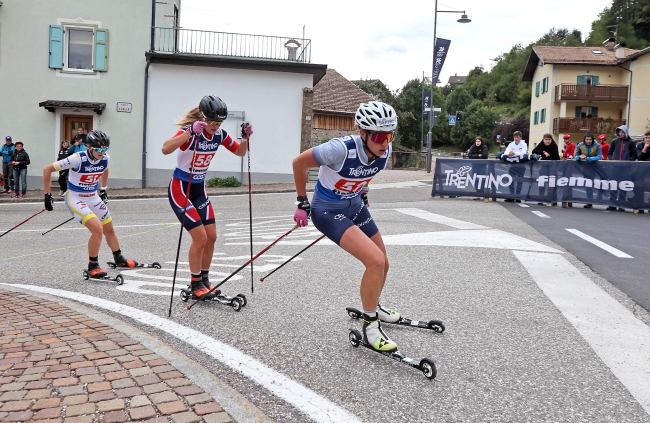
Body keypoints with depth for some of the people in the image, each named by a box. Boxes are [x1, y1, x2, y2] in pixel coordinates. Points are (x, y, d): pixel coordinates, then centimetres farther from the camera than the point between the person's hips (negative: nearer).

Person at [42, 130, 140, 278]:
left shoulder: (105, 159, -9)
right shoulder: (78, 159, -26)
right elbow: (47, 169, -19)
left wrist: (103, 189, 20)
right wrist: (47, 195, -16)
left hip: (93, 197, 7)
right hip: (75, 198, -6)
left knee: (109, 229, 16)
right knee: (97, 228, -22)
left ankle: (119, 259, 40)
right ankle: (93, 266, -4)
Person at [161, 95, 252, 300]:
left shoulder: (219, 134, -4)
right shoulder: (190, 131, -23)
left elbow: (240, 152, 8)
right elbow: (165, 149, -41)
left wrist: (245, 138, -11)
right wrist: (190, 133, -50)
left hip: (199, 189, 7)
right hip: (180, 189, -7)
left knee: (211, 236, 3)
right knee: (200, 237, -11)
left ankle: (204, 279, 22)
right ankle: (196, 284, 7)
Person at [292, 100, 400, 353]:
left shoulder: (385, 151, -14)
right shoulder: (341, 149, -33)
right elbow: (299, 162, -18)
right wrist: (302, 202, -11)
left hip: (355, 206, 7)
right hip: (328, 211, -7)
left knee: (382, 265, 14)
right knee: (375, 261, -22)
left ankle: (373, 306, 45)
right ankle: (370, 325, -4)